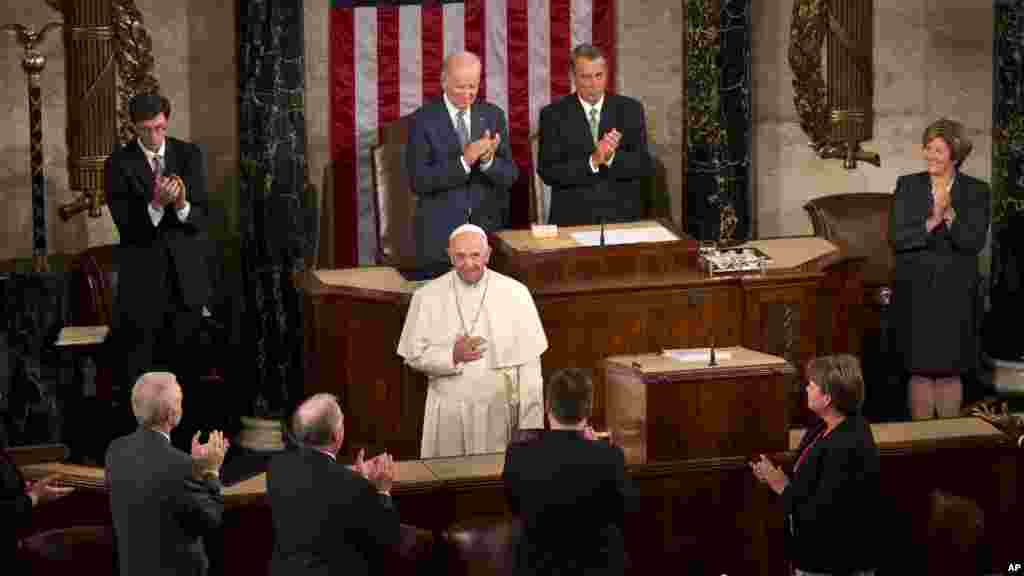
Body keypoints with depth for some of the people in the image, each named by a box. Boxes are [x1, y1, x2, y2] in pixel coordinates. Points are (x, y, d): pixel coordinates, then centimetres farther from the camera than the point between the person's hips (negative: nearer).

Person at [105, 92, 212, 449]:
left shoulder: (189, 156, 2)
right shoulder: (119, 164, -5)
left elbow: (200, 219, -4)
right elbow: (127, 226, -12)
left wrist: (181, 205, -27)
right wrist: (156, 204, -30)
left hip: (186, 275, 2)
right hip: (142, 280, -2)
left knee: (186, 364, 7)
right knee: (137, 369, 0)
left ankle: (187, 441, 15)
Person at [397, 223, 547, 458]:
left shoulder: (515, 293, -5)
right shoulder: (427, 296, -2)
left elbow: (529, 363, -4)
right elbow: (414, 354, 2)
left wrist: (530, 427, -6)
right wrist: (452, 356, -15)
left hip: (500, 411, 0)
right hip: (448, 412, 1)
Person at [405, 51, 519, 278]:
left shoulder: (493, 116, 6)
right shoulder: (423, 120, -5)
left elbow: (509, 177, 2)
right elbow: (418, 181, -13)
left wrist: (488, 159, -18)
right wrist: (464, 161, -22)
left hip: (489, 229, 3)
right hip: (440, 234, -3)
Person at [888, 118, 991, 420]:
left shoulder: (976, 192, 0)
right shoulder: (908, 186, 2)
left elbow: (974, 242, -10)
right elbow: (896, 238, -7)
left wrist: (950, 217, -26)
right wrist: (931, 223, -21)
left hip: (955, 293, 0)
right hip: (915, 291, 1)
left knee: (950, 371, 5)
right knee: (920, 370, 4)